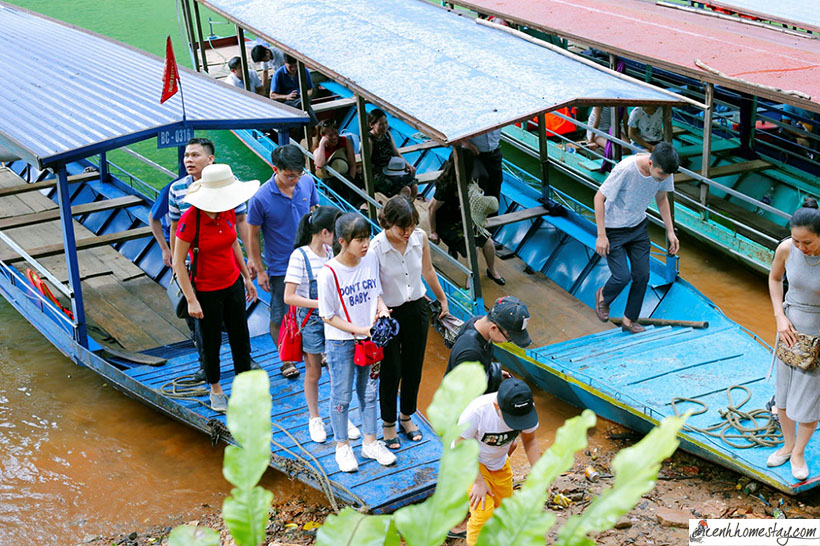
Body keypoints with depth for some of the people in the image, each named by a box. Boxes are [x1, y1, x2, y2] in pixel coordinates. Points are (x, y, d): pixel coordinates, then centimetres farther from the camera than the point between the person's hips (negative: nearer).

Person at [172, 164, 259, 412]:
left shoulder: (228, 212, -7)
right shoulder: (190, 219, -25)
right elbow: (178, 262, -18)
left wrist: (247, 277, 14)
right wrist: (191, 300, -18)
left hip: (233, 283, 5)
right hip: (206, 291, -5)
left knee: (240, 338, 14)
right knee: (210, 342, 11)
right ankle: (216, 390, 34)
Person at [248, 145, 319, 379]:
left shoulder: (307, 182, -9)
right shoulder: (261, 199, -22)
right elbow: (252, 235, -10)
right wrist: (260, 271, -7)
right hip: (281, 268, -4)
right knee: (280, 316, 9)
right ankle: (286, 359, 29)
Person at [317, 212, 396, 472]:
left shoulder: (371, 260, -6)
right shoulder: (328, 273, -22)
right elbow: (328, 316, -15)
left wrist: (381, 306, -11)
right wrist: (359, 330, -20)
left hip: (370, 338, 5)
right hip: (340, 343, -5)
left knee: (369, 392, 17)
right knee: (341, 396, 10)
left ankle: (370, 443, 34)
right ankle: (343, 446, 29)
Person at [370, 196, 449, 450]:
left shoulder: (420, 237, -11)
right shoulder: (375, 248, -24)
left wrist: (442, 298, 17)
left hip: (416, 308, 4)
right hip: (389, 314, -4)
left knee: (414, 367, 17)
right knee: (391, 371, 8)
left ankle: (407, 416, 39)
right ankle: (388, 423, 30)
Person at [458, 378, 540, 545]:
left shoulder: (526, 410, -26)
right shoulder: (476, 411, -39)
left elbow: (529, 441, -5)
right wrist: (478, 482, -24)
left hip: (499, 462, 5)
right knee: (484, 513, -16)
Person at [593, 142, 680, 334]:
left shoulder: (664, 171, -15)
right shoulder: (625, 169, -33)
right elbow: (599, 198, -23)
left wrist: (670, 231, 4)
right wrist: (601, 235, -21)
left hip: (639, 226, 5)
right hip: (614, 229, -5)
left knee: (642, 275, 4)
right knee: (623, 276, -8)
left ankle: (629, 320, 23)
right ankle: (603, 296, 27)